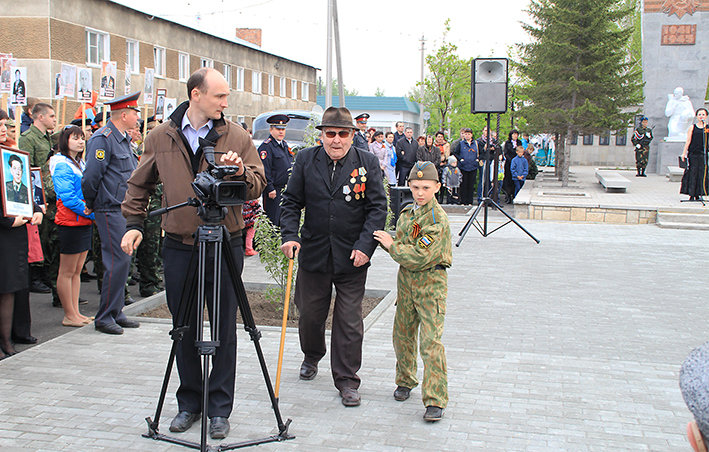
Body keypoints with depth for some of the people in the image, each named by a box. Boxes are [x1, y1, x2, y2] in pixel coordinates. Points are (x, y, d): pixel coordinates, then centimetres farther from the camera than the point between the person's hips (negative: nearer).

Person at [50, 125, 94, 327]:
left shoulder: (81, 164, 16)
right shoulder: (62, 166, -11)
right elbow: (67, 197, -18)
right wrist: (90, 211, -16)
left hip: (84, 222, 9)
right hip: (70, 222, -9)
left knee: (77, 270, 13)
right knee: (67, 271, -1)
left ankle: (76, 312, 19)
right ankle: (69, 315, 5)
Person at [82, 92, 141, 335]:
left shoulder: (124, 139, 16)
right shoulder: (103, 139, -14)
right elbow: (91, 176, -17)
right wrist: (91, 205, -6)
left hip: (125, 209, 9)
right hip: (111, 210, -9)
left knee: (123, 261, 11)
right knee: (117, 262, -9)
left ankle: (116, 313, 19)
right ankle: (104, 317, 0)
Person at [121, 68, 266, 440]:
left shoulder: (237, 137, 0)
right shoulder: (160, 138, 3)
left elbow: (258, 188, -1)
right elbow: (139, 185, 14)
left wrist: (241, 172, -21)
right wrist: (133, 222, 4)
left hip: (225, 245, -1)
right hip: (178, 246, 2)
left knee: (224, 332, 3)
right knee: (184, 330, 10)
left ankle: (219, 409, 15)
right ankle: (189, 403, 24)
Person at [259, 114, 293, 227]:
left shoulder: (284, 144, 16)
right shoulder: (266, 146, -11)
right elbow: (265, 170, -16)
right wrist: (270, 189, -19)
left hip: (285, 190, 8)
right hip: (274, 191, -8)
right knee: (274, 221, -5)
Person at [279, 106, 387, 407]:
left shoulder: (368, 163, -2)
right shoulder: (305, 160, 2)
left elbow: (377, 208, -3)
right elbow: (291, 202, 5)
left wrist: (365, 246, -13)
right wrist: (289, 235, -10)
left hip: (352, 258, -2)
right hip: (313, 254, 2)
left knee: (349, 321, 2)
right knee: (309, 314, 15)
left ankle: (347, 380, 14)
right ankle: (311, 357, 44)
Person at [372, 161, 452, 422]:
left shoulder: (438, 219, -17)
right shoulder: (407, 213, 9)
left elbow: (419, 257, -23)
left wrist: (391, 245, -13)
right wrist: (386, 241, -4)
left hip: (431, 284, -7)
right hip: (406, 281, 7)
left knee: (431, 341, -9)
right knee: (402, 335, 14)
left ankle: (435, 400, -5)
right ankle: (406, 381, 35)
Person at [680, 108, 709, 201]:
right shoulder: (692, 128, 6)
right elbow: (688, 141, 4)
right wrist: (684, 153, -2)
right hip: (693, 154, -1)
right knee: (692, 173, -2)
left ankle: (698, 194, 7)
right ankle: (692, 195, 3)